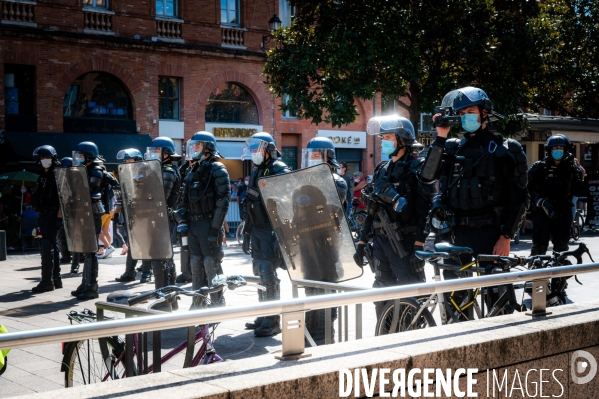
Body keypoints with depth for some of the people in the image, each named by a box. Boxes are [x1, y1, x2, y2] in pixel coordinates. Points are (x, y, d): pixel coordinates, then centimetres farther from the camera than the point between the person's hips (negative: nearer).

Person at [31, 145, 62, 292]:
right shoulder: (43, 175, 17)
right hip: (44, 214, 9)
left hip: (53, 214, -9)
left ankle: (47, 280, -9)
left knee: (46, 246, -12)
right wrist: (38, 209, 16)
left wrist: (60, 211, -22)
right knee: (52, 246, 13)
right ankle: (56, 279, 19)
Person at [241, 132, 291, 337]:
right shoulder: (255, 172, 16)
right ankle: (264, 316, 21)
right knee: (259, 272, 12)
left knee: (268, 273, -9)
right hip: (257, 228, 9)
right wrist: (247, 232, 20)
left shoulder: (279, 171, -11)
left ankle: (273, 321, -3)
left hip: (271, 230, -9)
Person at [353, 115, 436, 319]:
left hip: (406, 242, -7)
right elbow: (371, 209, 19)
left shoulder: (418, 168, -7)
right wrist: (362, 241, 15)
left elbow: (426, 210, -15)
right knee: (382, 298, 13)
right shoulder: (381, 170, 15)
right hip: (381, 241, 8)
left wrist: (419, 246, -21)